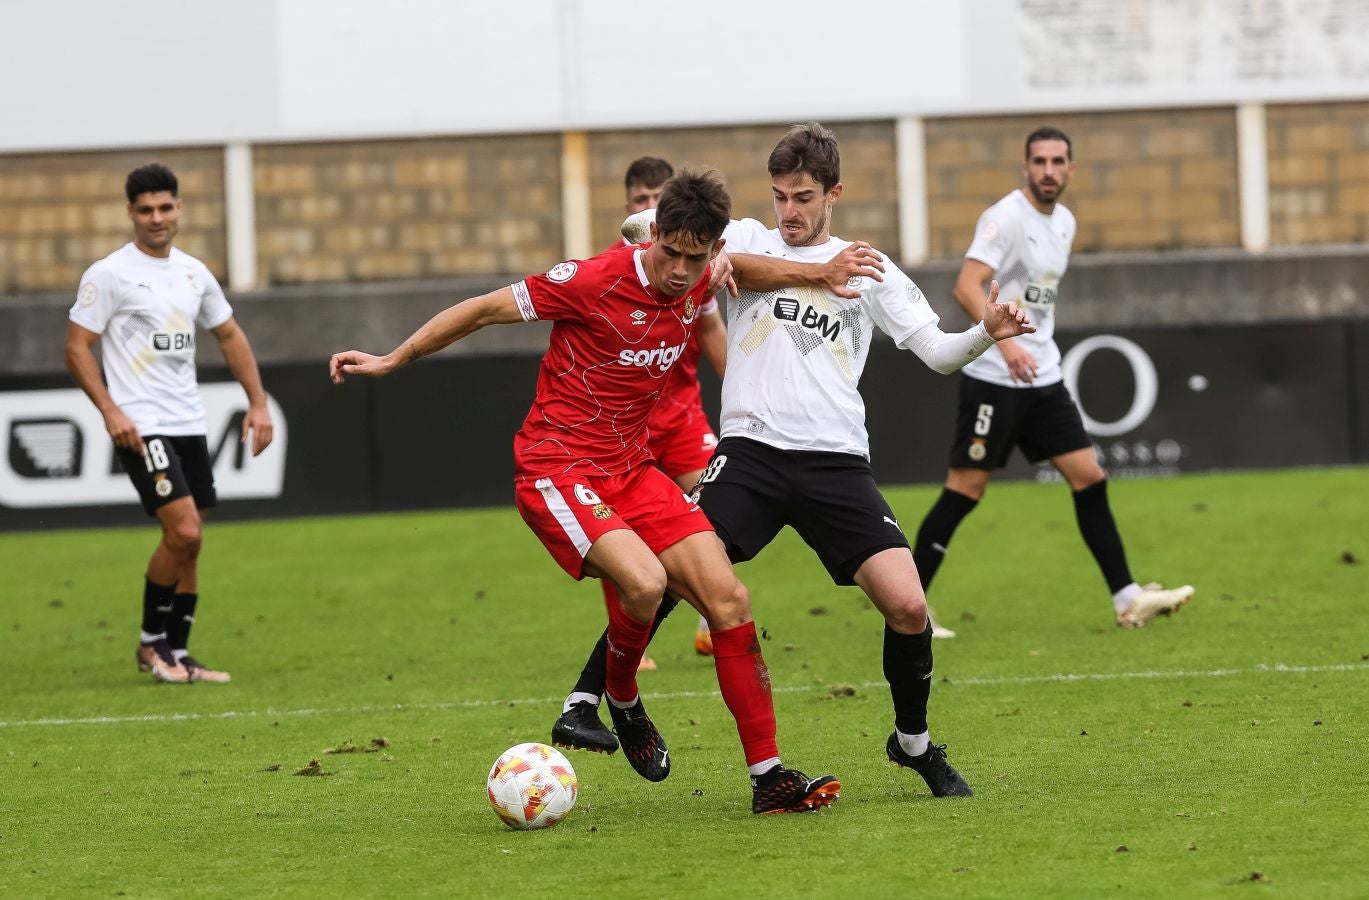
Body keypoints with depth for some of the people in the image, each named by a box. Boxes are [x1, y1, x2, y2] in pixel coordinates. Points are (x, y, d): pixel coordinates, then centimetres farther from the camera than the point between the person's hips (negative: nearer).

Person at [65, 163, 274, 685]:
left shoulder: (194, 273, 12)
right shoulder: (108, 274, -6)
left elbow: (229, 336, 22)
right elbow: (77, 348, -7)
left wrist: (258, 401, 13)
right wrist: (110, 411, -18)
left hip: (190, 424, 7)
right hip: (142, 427, -7)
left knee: (189, 543, 7)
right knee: (184, 531, -16)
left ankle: (176, 655, 15)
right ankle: (151, 642, 1)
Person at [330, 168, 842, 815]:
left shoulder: (699, 286, -1)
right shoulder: (595, 281, -19)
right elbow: (486, 308, -9)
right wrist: (392, 360, -3)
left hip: (631, 467, 7)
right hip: (555, 471, -7)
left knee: (728, 598, -6)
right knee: (645, 581, -30)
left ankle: (768, 778, 0)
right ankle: (621, 700, 3)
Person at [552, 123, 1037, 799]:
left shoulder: (869, 269, 14)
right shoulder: (749, 239, 12)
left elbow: (936, 351, 10)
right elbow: (716, 258, -12)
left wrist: (987, 333, -11)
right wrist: (820, 273, -11)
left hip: (837, 462, 1)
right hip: (751, 449, -1)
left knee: (907, 606, -11)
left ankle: (914, 742, 13)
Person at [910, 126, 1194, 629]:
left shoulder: (1064, 223, 13)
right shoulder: (1006, 217, -13)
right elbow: (967, 287, -26)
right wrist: (1005, 341, -37)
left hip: (1043, 378, 8)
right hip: (993, 377, -8)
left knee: (1089, 479, 3)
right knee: (964, 490, -6)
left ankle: (1127, 600, 7)